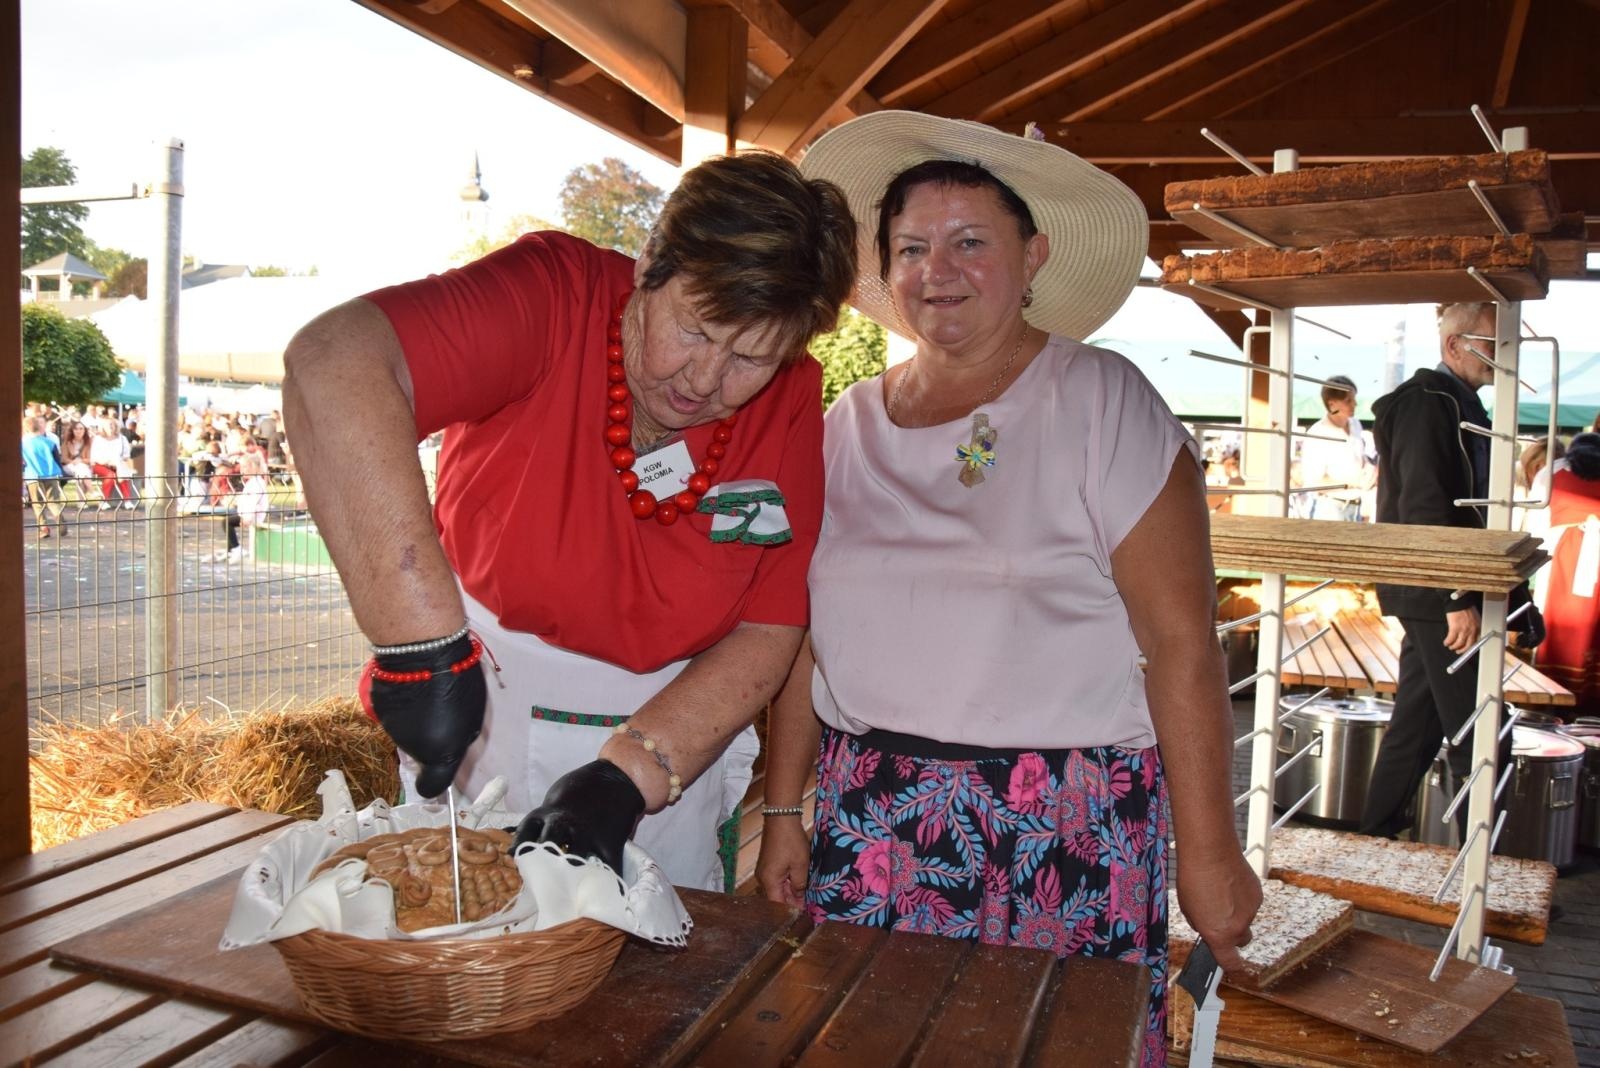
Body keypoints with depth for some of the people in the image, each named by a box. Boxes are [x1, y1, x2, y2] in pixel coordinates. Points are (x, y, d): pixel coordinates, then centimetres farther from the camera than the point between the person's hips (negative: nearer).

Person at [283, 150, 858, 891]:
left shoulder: (792, 403, -12)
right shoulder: (552, 295, -21)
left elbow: (768, 631, -11)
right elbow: (332, 361, -38)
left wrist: (628, 775, -24)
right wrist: (423, 643, -43)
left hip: (675, 727, 2)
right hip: (481, 706, -2)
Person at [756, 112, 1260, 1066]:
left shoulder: (1102, 403, -7)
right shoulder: (847, 426, 5)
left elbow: (1182, 638, -10)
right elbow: (806, 636, 9)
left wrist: (1210, 850, -11)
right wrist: (783, 814, 10)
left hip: (1065, 830, -3)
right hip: (869, 817, 4)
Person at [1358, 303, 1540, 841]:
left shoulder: (1457, 404, 18)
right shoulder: (1427, 402, -12)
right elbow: (1424, 509, -21)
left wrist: (1514, 597, 17)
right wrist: (1460, 599, -22)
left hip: (1434, 600, 10)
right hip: (1436, 597, -10)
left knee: (1415, 727, 14)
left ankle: (1376, 839, 23)